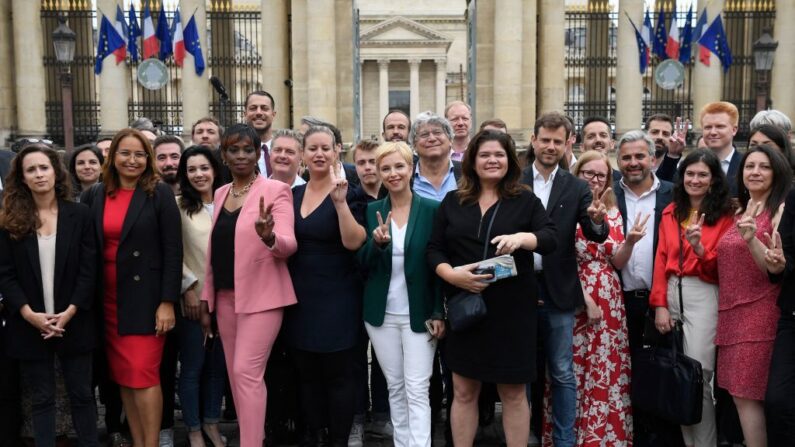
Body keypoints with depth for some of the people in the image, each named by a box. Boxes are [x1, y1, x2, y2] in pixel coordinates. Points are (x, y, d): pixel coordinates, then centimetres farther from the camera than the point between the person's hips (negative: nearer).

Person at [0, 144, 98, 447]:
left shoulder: (79, 215, 1)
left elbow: (89, 270, -2)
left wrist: (70, 312, -12)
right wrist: (29, 314, -13)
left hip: (73, 323, 0)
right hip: (29, 325, 1)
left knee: (82, 394, 7)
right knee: (42, 398, 10)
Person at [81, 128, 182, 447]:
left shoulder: (159, 194, -4)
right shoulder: (94, 195, 7)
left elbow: (173, 251, -8)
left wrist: (167, 301, -12)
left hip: (145, 298, -4)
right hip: (108, 300, 4)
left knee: (143, 375, -6)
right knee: (123, 376, 10)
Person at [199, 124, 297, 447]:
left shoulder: (275, 190, -7)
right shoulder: (220, 194, 12)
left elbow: (289, 245, -15)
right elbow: (214, 250, 15)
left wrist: (269, 236, -37)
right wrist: (206, 298, 13)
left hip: (261, 296, -6)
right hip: (226, 297, 7)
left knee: (247, 371, -11)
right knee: (236, 373, 11)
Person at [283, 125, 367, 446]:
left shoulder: (348, 194, -8)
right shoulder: (293, 194, 9)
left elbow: (354, 242, -20)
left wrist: (340, 203, -28)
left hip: (336, 297, -6)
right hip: (300, 296, 6)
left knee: (338, 375, 2)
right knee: (307, 374, 14)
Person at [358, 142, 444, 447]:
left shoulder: (432, 209, -5)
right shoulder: (372, 210, 3)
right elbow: (362, 262, 1)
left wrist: (438, 313, -8)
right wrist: (377, 243, -20)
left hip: (419, 313, -3)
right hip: (382, 313, 3)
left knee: (417, 390, -4)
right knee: (395, 387, 13)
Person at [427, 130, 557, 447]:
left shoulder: (526, 201, 4)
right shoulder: (452, 202, 8)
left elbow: (551, 238, -7)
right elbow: (433, 249, 6)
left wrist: (522, 237, -27)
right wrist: (451, 273, -14)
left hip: (512, 310, -1)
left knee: (514, 393, 8)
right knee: (463, 391, 10)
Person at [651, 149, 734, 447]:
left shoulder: (724, 214, -1)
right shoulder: (670, 212, 12)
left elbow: (721, 268, -3)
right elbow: (661, 260, 7)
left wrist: (699, 247, -21)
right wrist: (659, 304, -1)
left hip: (703, 297, -4)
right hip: (671, 294, 4)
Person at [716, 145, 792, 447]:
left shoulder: (781, 210, -6)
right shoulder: (740, 213, 15)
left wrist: (752, 240, -29)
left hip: (760, 314, -7)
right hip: (731, 313, 7)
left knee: (748, 396, -8)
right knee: (739, 396, 8)